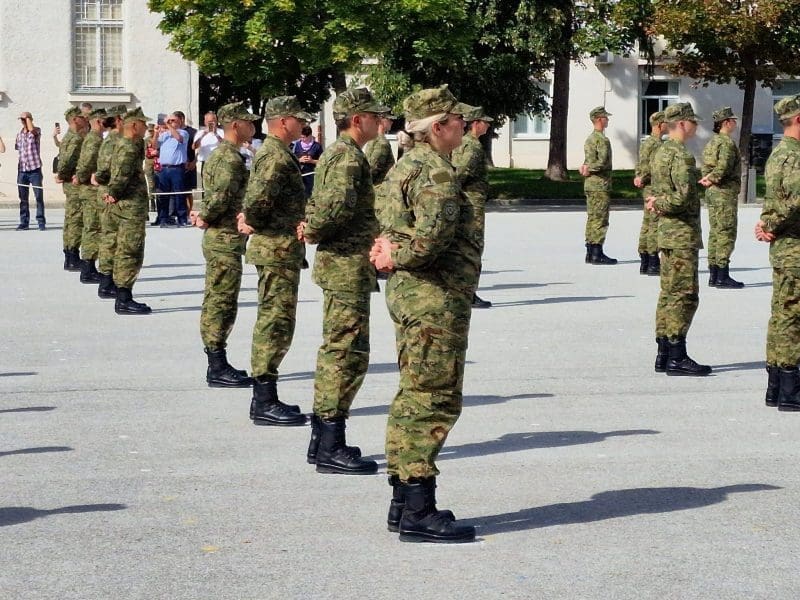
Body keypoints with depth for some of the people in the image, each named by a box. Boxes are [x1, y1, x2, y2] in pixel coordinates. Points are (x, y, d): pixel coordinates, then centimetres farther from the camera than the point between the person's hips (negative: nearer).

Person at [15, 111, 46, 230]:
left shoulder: (36, 131, -2)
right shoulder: (19, 134, 13)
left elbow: (31, 129, -25)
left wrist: (27, 118, -11)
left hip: (34, 168, -5)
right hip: (22, 169, 5)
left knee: (39, 196, -4)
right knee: (23, 198, 7)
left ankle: (41, 221, 1)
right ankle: (24, 222, 12)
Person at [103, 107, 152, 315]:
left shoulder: (122, 144, 16)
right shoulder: (129, 148, -16)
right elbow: (122, 174, -28)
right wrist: (114, 194, -14)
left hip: (123, 207, 10)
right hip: (131, 207, -10)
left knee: (123, 253, 13)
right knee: (130, 253, -8)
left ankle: (123, 298, 18)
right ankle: (124, 301, -8)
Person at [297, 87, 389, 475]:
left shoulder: (335, 153, 17)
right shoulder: (348, 157, -16)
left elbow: (317, 200, 25)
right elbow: (338, 205, -30)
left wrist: (309, 225, 6)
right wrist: (315, 232, -14)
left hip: (338, 265, 11)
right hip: (348, 266, -11)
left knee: (336, 352, 15)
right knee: (348, 355, -8)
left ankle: (323, 441, 22)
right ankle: (331, 448, -7)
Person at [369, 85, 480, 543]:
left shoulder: (405, 167, 16)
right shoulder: (438, 173, -17)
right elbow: (432, 239, -26)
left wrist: (391, 248, -2)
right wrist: (395, 257, -9)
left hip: (408, 295, 11)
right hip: (437, 298, -11)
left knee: (413, 398, 14)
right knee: (435, 401, -8)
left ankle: (404, 504, 20)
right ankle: (419, 513, -7)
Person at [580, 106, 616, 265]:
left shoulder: (589, 138, 16)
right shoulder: (602, 139, -15)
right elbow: (603, 161, -23)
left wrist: (586, 167, -2)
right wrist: (589, 169, -10)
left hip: (589, 185, 9)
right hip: (600, 185, -9)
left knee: (592, 218, 12)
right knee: (600, 220, -7)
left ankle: (590, 252, 14)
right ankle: (597, 254, -8)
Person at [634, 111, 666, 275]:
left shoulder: (646, 143, 16)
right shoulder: (657, 144, -16)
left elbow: (640, 164, 17)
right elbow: (653, 167, -22)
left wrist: (638, 178, 5)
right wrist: (643, 179, -10)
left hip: (647, 189, 10)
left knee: (647, 225, 11)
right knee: (655, 225, -8)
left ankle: (644, 262, 14)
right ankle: (653, 264, -8)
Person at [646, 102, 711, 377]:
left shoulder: (660, 153, 15)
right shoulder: (681, 155, -17)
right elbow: (684, 196, -25)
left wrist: (657, 203, 0)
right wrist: (661, 204, -10)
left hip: (666, 231, 10)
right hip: (683, 233, -10)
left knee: (669, 294, 12)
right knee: (684, 295, -8)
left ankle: (664, 354, 14)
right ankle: (677, 357, -8)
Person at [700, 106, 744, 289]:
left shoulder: (711, 143, 16)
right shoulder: (727, 142, -13)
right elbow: (724, 166, -25)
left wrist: (709, 178, 0)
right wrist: (712, 178, -14)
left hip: (711, 192, 10)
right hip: (726, 192, -10)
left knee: (715, 232, 12)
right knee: (726, 233, -8)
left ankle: (713, 275, 14)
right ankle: (722, 277, -9)